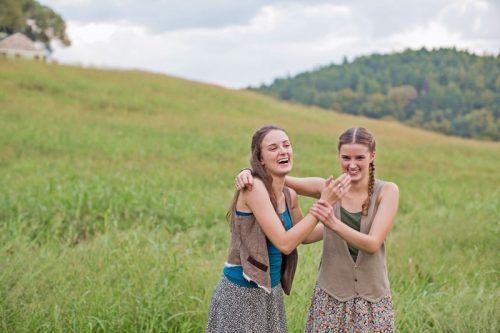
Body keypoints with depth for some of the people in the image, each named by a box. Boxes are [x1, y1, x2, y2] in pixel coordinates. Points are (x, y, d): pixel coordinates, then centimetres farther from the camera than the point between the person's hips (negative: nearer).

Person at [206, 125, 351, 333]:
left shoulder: (289, 195, 4)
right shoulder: (254, 187, -19)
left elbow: (302, 235, 22)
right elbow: (284, 243, -23)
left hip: (271, 292, 7)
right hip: (242, 293, -7)